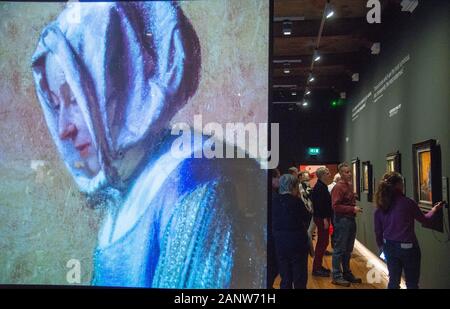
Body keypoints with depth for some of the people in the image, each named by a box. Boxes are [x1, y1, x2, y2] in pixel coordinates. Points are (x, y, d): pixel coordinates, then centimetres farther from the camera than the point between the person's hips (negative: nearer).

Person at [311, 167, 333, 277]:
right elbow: (319, 204, -22)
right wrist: (325, 218, -23)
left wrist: (327, 217, 18)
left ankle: (318, 266, 23)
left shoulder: (322, 186, 15)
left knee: (323, 242, 14)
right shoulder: (319, 187, -16)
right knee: (322, 242, -6)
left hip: (323, 217, 10)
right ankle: (316, 268, 1)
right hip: (321, 218, -10)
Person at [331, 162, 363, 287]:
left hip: (350, 219, 9)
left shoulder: (349, 185, 14)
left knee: (348, 249, 17)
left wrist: (355, 209, 10)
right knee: (339, 249, -2)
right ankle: (337, 277, 6)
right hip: (342, 220, -9)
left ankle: (347, 273, 28)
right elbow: (336, 206, -20)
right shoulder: (338, 187, -14)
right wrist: (352, 209, -20)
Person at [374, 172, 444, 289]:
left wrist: (381, 246, 20)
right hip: (407, 247, -4)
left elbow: (378, 231, 4)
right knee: (412, 283, 11)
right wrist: (434, 209, 21)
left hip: (390, 247, 4)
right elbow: (424, 220, 2)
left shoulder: (381, 206, -3)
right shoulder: (408, 203, -15)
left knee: (393, 280, 16)